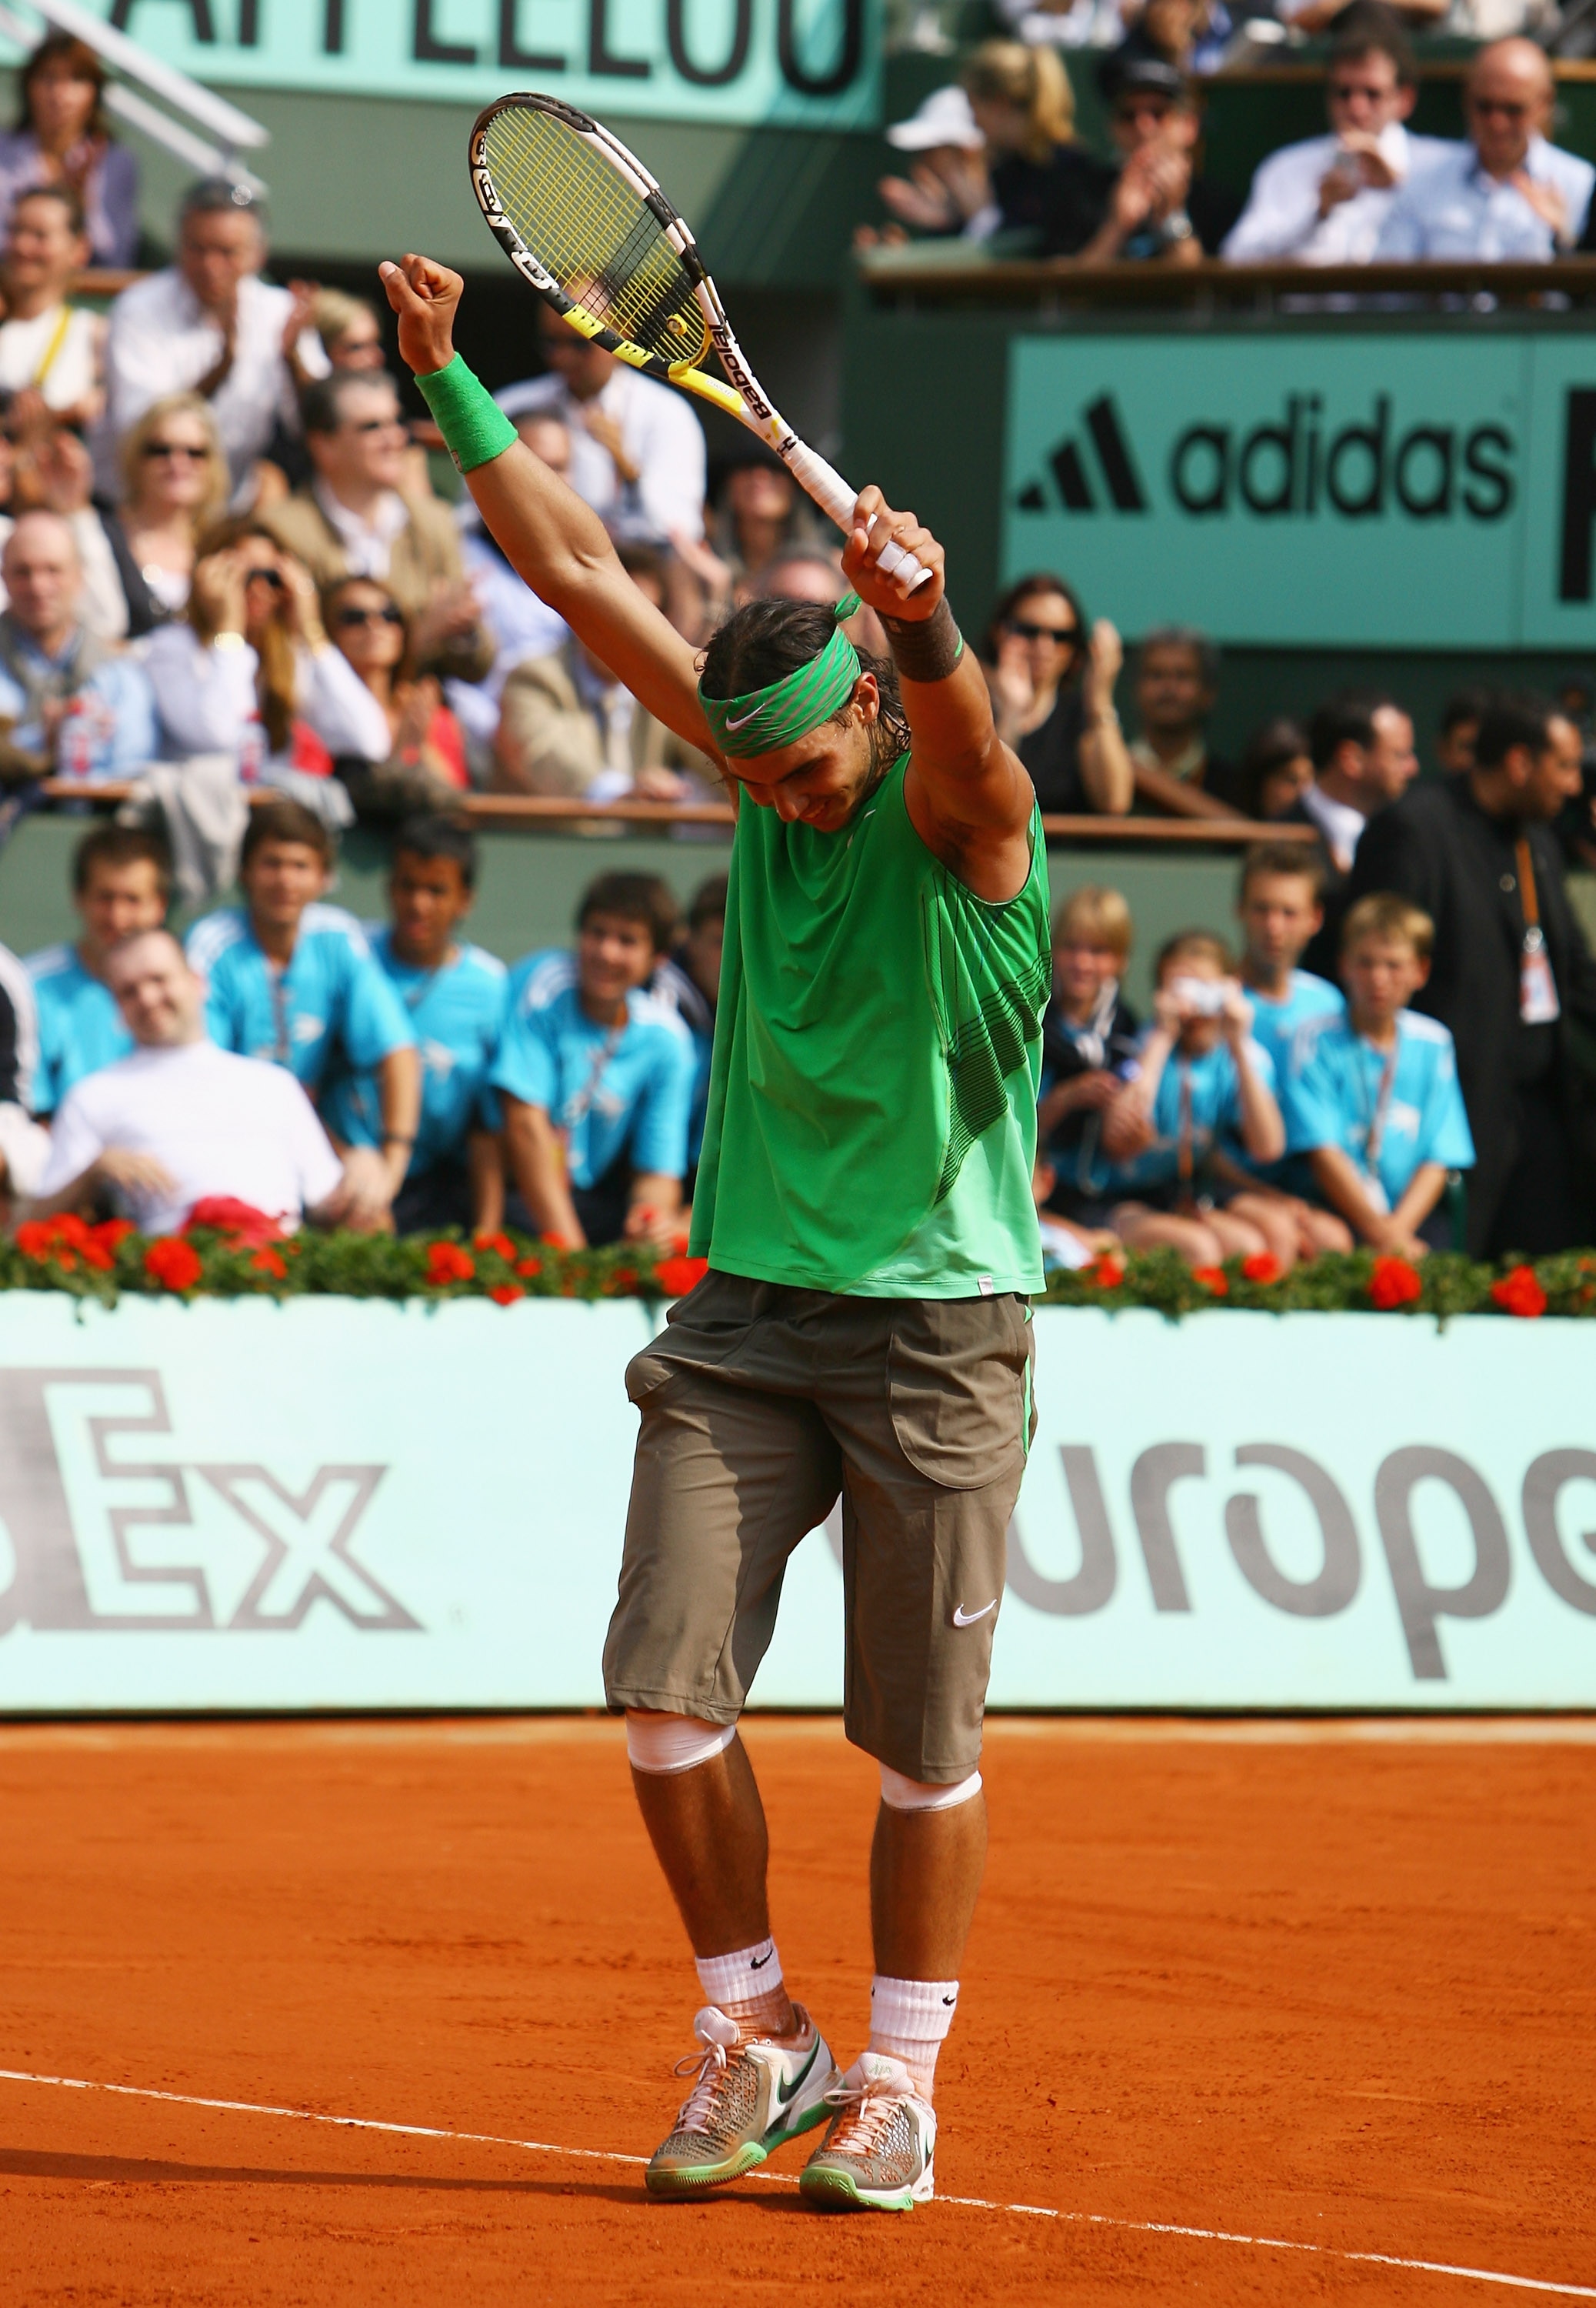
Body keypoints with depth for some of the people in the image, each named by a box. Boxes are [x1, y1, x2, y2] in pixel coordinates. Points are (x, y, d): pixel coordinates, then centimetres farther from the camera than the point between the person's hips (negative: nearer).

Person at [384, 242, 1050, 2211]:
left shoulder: (963, 819, -12)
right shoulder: (766, 770, 3)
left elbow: (956, 725, -37)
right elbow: (579, 570, 6)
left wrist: (922, 614, -59)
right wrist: (447, 383, 3)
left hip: (937, 1328, -4)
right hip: (746, 1311, 4)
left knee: (922, 1749, 2)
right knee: (669, 1695, -5)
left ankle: (896, 2085, 17)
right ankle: (753, 2043, 12)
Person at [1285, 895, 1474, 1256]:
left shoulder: (1433, 1044, 11)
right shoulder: (1317, 1040, 1)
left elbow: (1438, 1160, 5)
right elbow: (1324, 1150, -6)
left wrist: (1399, 1225, -12)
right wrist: (1377, 1229, -15)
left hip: (1413, 1212, 2)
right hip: (1337, 1211, -2)